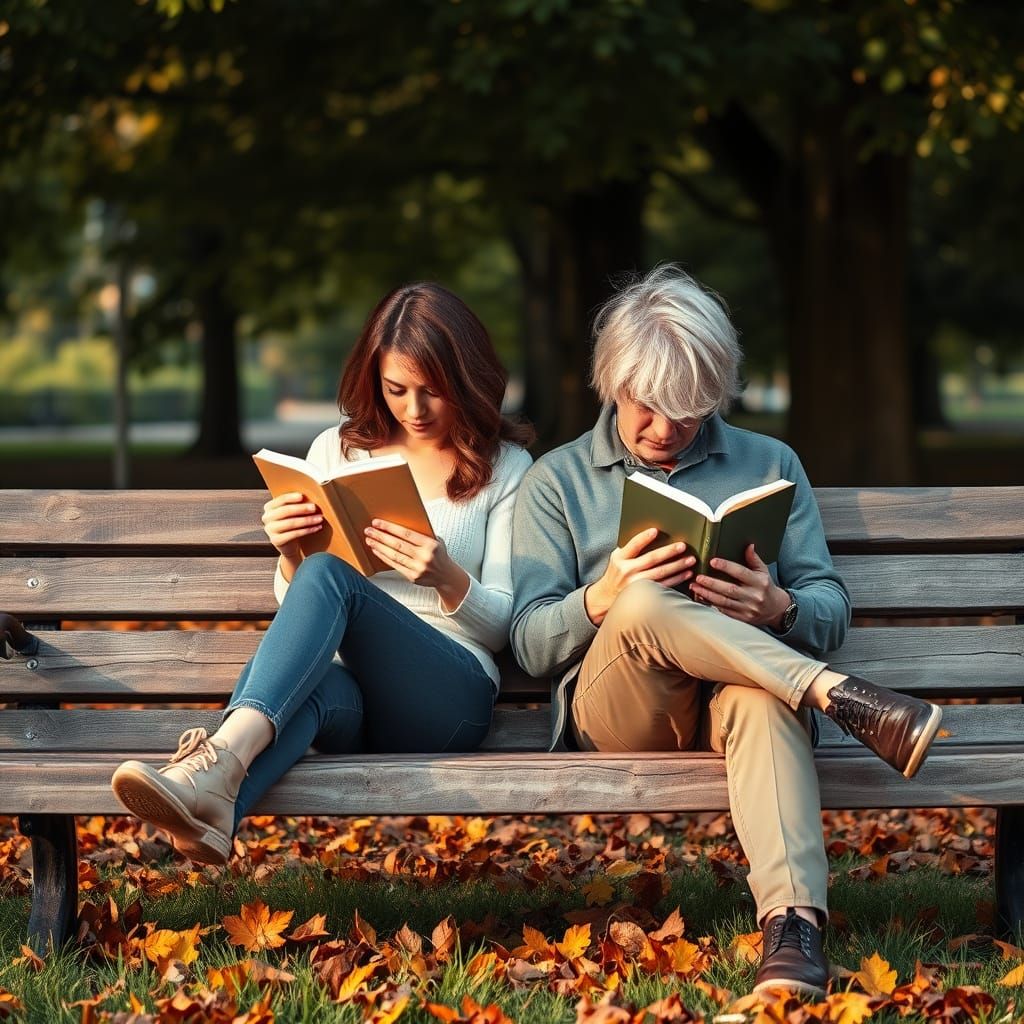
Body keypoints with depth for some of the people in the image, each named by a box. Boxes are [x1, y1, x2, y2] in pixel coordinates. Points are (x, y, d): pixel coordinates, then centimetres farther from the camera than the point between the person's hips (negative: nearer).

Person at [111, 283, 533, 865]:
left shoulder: (505, 467, 11)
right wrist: (291, 555, -4)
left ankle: (221, 756, -56)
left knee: (329, 576, -33)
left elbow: (502, 626, 6)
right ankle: (213, 810, -69)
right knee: (315, 686, -39)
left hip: (449, 693, -2)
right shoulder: (337, 450, 19)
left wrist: (448, 578, -15)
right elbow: (294, 599, 20)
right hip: (343, 684, 2)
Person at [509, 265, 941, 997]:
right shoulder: (557, 482, 15)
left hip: (733, 695, 0)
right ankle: (843, 699, -36)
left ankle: (793, 923, -58)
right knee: (645, 605, -36)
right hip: (618, 710, 0)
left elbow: (832, 612, 11)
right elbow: (532, 643, 5)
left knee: (763, 696, -40)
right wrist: (603, 599, -17)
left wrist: (780, 609, -14)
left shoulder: (770, 465, 19)